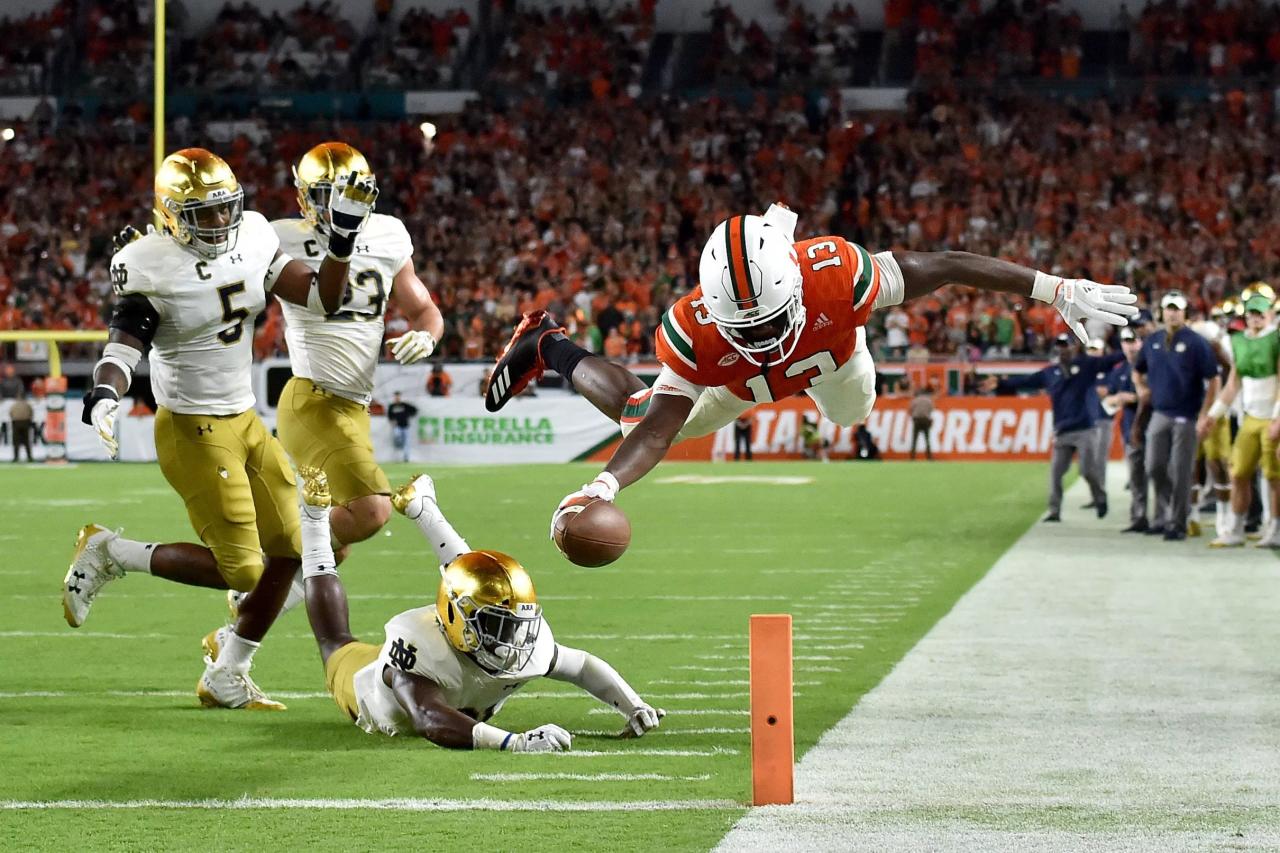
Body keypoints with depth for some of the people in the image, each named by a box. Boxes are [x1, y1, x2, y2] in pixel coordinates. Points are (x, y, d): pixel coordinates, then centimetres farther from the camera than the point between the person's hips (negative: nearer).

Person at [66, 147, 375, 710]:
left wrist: (343, 234, -10)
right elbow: (123, 347, -20)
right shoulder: (152, 267, -17)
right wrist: (102, 399, -40)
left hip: (244, 422, 8)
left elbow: (322, 298, 2)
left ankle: (224, 677, 19)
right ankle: (109, 554, 10)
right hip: (193, 431, -8)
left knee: (289, 550, 6)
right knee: (240, 568, -7)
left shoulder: (251, 240, 1)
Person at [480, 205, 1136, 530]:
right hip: (734, 380, -2)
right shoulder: (694, 331, -46)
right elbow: (658, 428, -42)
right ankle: (548, 348, 38)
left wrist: (1057, 291, -36)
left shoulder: (835, 273, -50)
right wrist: (605, 485, -62)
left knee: (853, 412, 35)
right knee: (641, 414, 14)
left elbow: (944, 267, -40)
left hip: (827, 347, 2)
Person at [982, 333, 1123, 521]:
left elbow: (1110, 360, -8)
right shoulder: (1050, 372, 12)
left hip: (1085, 430, -4)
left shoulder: (1087, 364, 2)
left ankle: (1100, 499, 18)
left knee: (1088, 470, -7)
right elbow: (1026, 381, 12)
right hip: (1062, 432, 4)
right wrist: (1000, 384, 5)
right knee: (1056, 471, 0)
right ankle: (1054, 510, 6)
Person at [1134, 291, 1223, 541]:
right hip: (1160, 414, 5)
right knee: (1155, 468, 6)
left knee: (1180, 472, -3)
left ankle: (1177, 524, 3)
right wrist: (1141, 387, 4)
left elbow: (1212, 381, -9)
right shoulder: (1152, 341, 10)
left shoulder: (1196, 343, -7)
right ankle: (1164, 516, 22)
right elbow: (1137, 370, 26)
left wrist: (1204, 416, -13)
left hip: (1186, 417, -5)